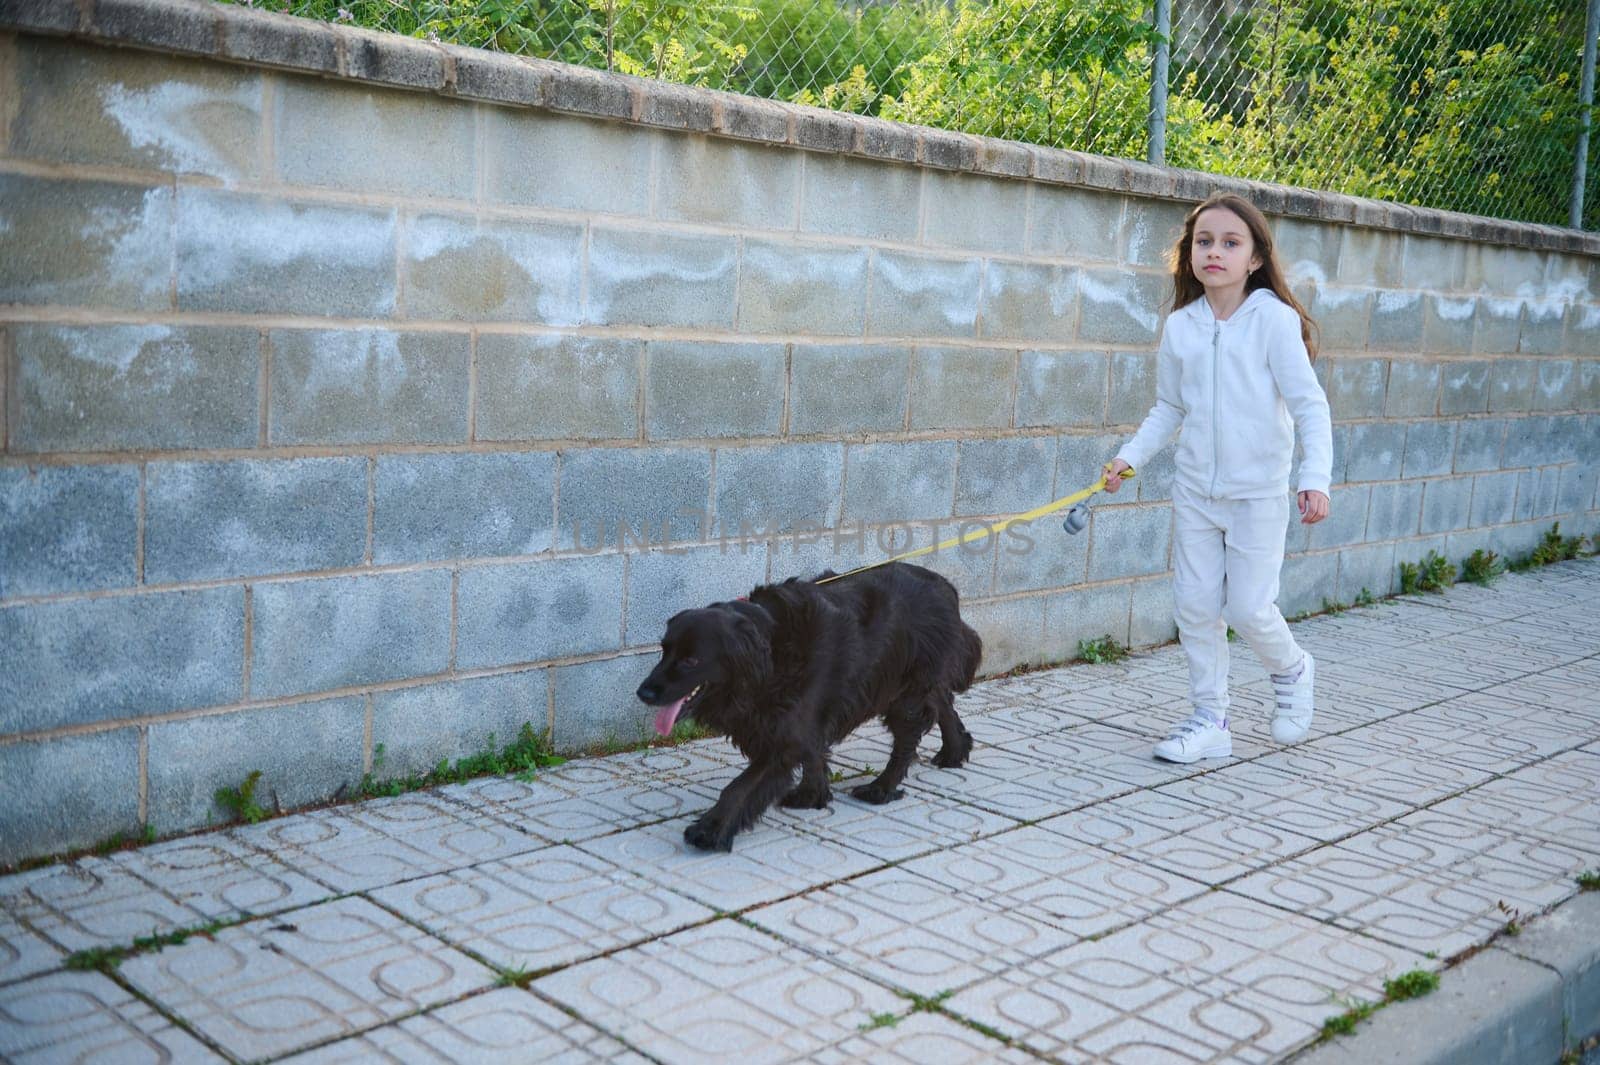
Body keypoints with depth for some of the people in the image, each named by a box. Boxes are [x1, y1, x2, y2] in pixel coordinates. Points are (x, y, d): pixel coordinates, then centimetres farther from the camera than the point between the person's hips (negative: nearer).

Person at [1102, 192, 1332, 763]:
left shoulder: (1274, 318, -10)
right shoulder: (1179, 326, 2)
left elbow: (1309, 403, -11)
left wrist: (1316, 477, -21)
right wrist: (1130, 455, 0)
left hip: (1258, 491, -4)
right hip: (1195, 490, 4)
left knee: (1250, 608, -3)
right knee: (1196, 605, 5)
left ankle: (1292, 671, 30)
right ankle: (1209, 719, 18)